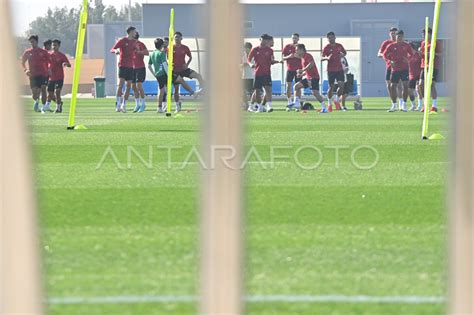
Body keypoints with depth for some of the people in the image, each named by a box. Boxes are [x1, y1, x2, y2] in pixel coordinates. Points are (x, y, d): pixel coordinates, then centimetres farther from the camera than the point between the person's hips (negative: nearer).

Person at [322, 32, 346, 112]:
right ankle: (330, 104, 16)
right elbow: (322, 58, -10)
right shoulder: (327, 48, -6)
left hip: (339, 69, 3)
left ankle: (337, 100, 14)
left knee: (341, 85, -9)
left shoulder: (339, 46, 5)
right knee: (331, 87, 0)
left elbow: (344, 52, 23)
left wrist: (342, 55, 2)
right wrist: (327, 58, -30)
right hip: (331, 70, -3)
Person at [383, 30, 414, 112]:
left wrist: (407, 59, -9)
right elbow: (385, 55, 6)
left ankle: (404, 104, 0)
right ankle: (394, 105, 13)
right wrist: (391, 61, -10)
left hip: (404, 68, -1)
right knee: (393, 86, -1)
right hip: (395, 69, 1)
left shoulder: (406, 45, 5)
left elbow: (411, 54, 12)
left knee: (405, 85, -11)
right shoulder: (391, 46, 4)